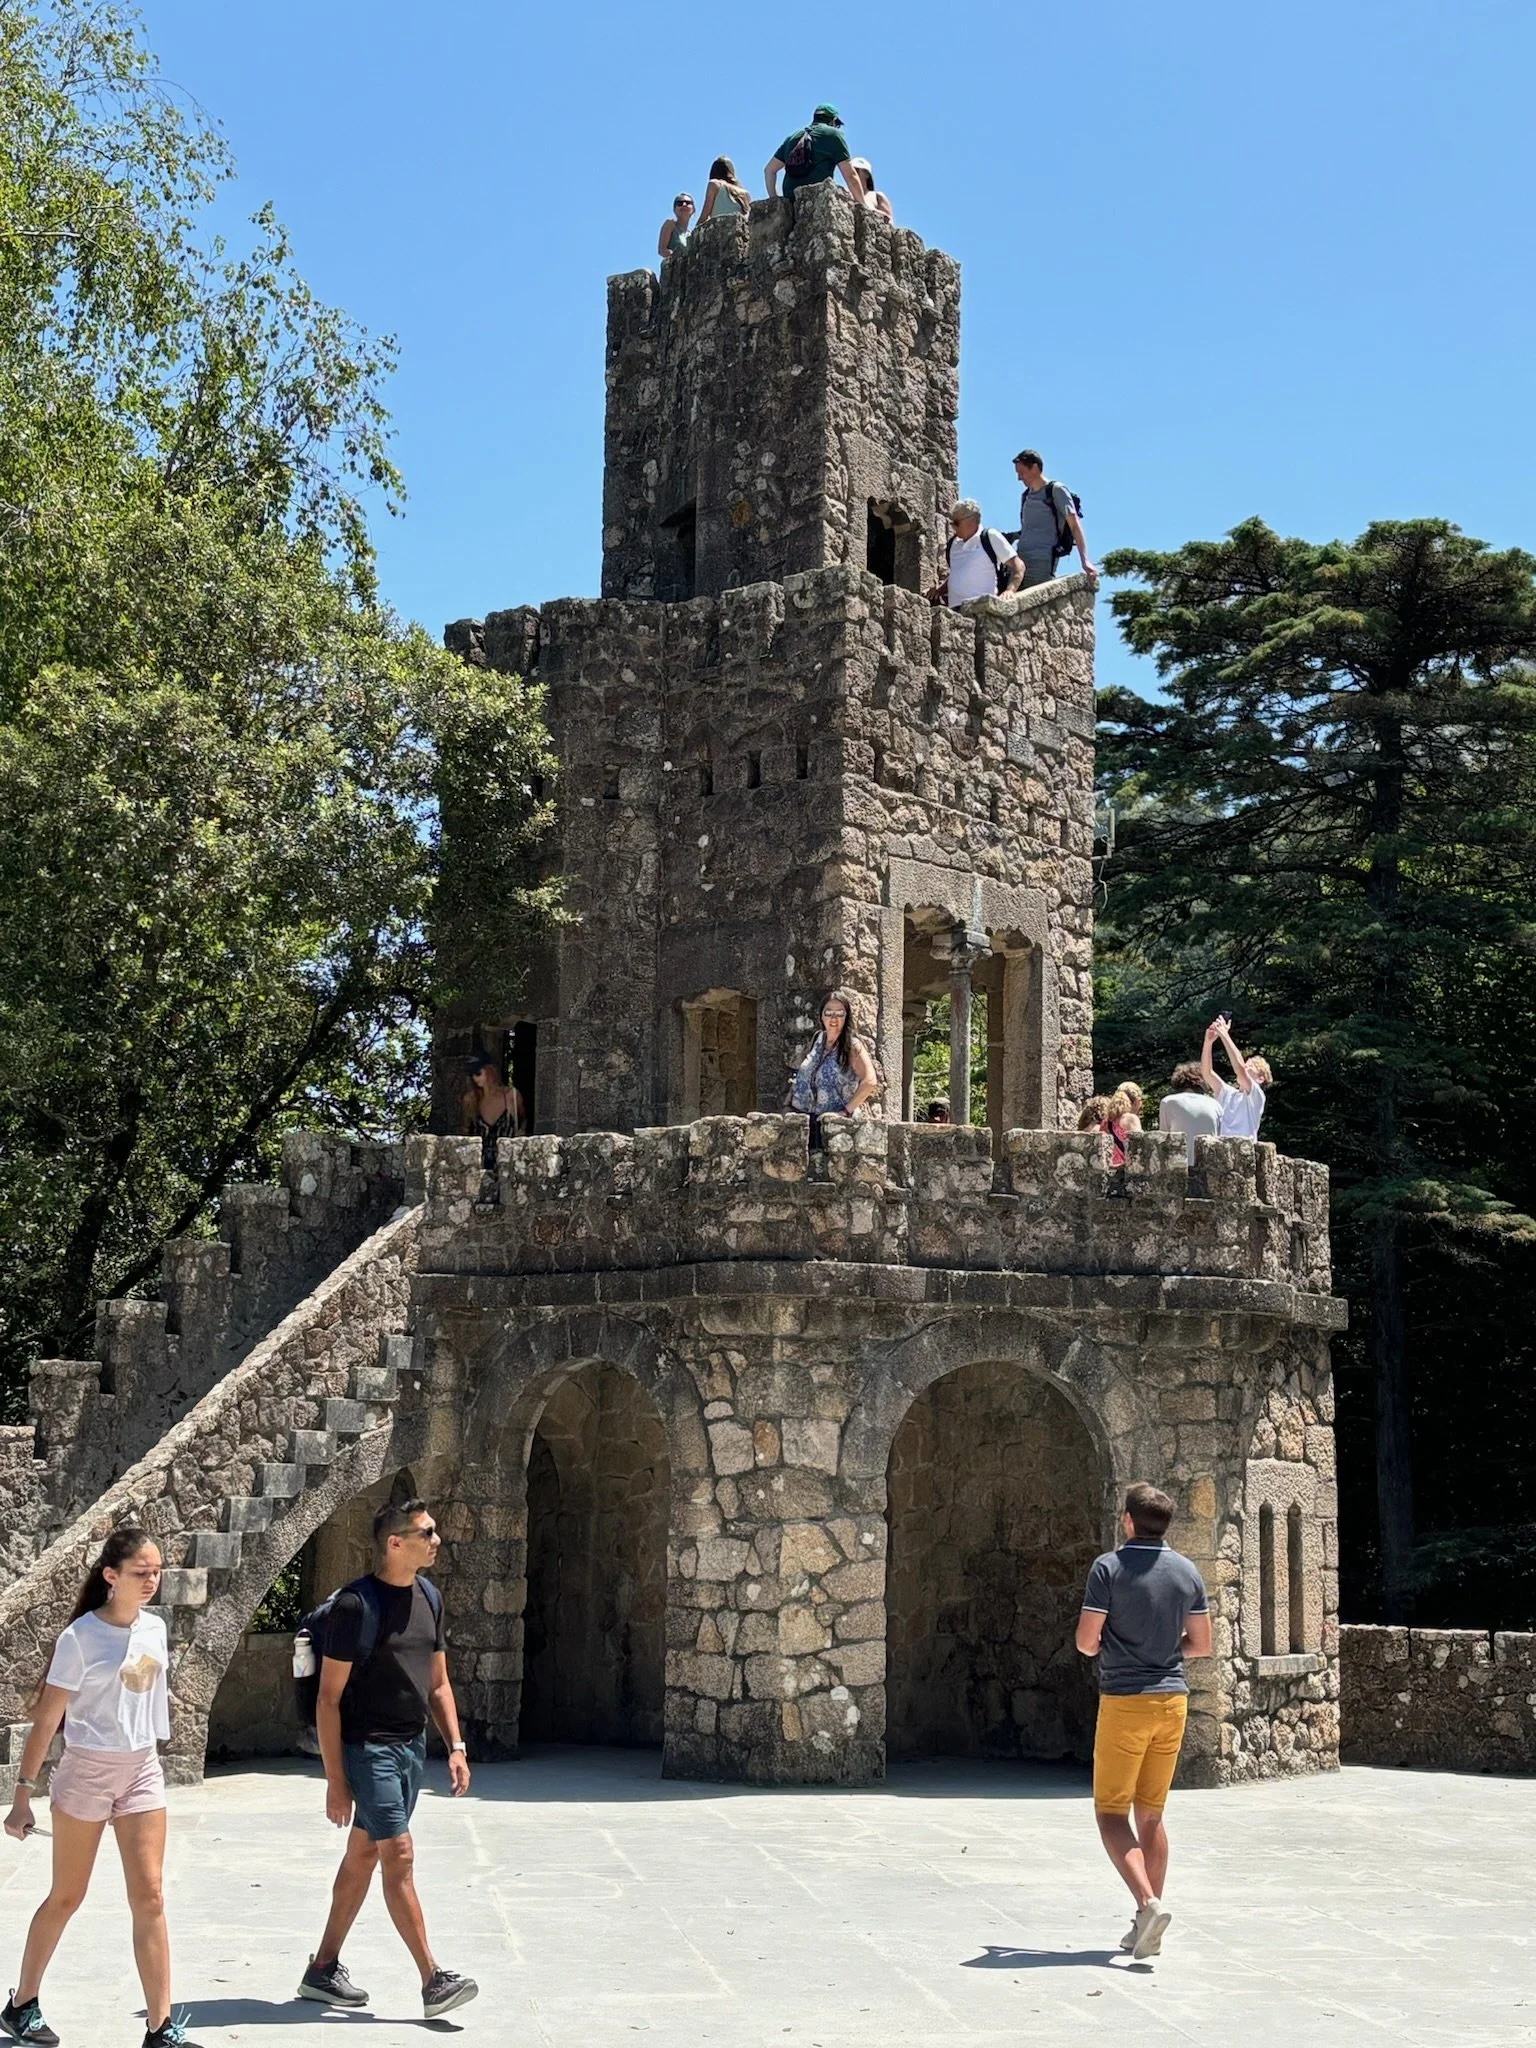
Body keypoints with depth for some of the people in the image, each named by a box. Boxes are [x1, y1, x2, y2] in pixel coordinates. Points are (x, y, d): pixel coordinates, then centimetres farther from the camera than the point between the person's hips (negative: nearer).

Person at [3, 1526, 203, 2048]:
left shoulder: (154, 1629, 2)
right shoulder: (81, 1637, -15)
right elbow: (46, 1720, -12)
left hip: (142, 1770, 4)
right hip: (86, 1771, -4)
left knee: (149, 1896, -2)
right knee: (66, 1897, 8)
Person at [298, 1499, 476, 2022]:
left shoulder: (429, 1597, 8)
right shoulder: (356, 1604, -15)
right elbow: (329, 1697, -13)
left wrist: (455, 1748, 7)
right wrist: (335, 1779, -14)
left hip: (412, 1746, 8)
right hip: (368, 1748, -7)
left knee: (362, 1857, 13)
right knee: (399, 1858, -8)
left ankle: (323, 1970, 23)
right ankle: (434, 1983, -6)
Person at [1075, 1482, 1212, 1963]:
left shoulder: (1109, 1567, -10)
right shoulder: (1187, 1571, 5)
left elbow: (1086, 1641, -11)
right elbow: (1201, 1644, 9)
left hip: (1124, 1700, -5)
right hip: (1172, 1698, 5)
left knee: (1111, 1812, 1)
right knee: (1151, 1815, 13)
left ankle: (1148, 1904, -18)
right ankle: (1148, 1925, 14)